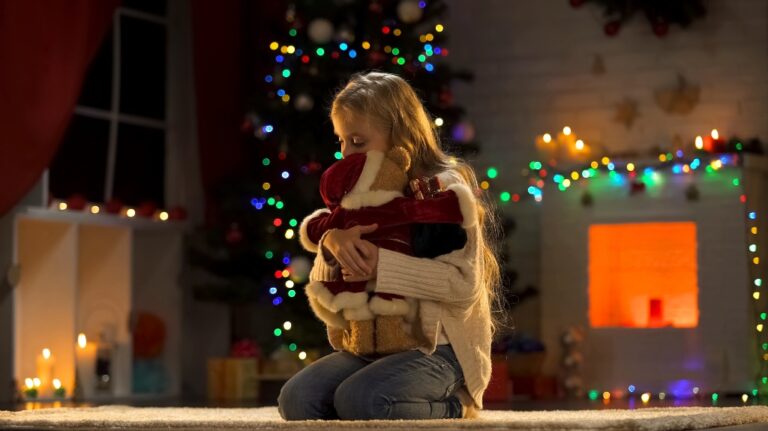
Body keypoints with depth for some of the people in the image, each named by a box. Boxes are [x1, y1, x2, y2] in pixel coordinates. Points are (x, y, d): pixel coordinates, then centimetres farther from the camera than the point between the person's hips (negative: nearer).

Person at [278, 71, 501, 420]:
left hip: (440, 348, -7)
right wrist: (331, 243, -13)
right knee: (295, 399, -17)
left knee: (358, 400, -32)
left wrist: (382, 264, -24)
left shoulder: (446, 186, -9)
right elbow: (322, 284, 9)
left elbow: (465, 283, -19)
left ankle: (453, 410, -4)